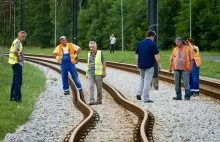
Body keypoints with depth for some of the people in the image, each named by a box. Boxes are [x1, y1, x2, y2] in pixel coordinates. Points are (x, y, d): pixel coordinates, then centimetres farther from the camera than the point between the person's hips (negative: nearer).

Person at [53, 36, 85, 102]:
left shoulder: (71, 45, 3)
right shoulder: (59, 47, 8)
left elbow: (79, 49, 6)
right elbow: (54, 53, 12)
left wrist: (75, 55, -4)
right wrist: (58, 57, -5)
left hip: (71, 63, -2)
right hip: (63, 64, 2)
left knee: (75, 76, -2)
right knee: (64, 77, 4)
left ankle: (80, 89, 5)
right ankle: (66, 90, 12)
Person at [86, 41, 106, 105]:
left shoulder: (100, 53, -5)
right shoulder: (89, 54, 9)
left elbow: (104, 63, -3)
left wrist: (104, 72, -7)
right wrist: (87, 73, 14)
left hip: (98, 73, -4)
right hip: (90, 73, 4)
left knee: (99, 87, 4)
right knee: (91, 87, -7)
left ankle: (99, 100, 15)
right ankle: (91, 100, -11)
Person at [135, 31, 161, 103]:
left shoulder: (140, 43, 5)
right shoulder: (153, 44, -9)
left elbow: (137, 55, 7)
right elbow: (156, 56, -12)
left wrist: (137, 64, 17)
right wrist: (159, 64, -3)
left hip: (141, 65, 5)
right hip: (149, 66, -5)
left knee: (142, 78, 25)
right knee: (147, 81, 0)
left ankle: (139, 93, 11)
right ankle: (146, 99, 2)